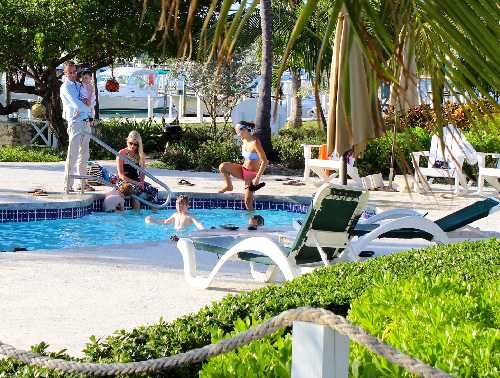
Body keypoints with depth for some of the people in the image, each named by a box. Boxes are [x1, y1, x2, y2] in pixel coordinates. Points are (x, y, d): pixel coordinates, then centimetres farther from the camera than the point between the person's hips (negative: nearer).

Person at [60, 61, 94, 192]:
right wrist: (89, 109, 2)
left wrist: (81, 110, 5)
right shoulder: (65, 87, -6)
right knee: (73, 155, -9)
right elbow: (76, 104, -14)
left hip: (86, 122, 8)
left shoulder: (78, 85, 18)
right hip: (75, 122, -8)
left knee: (84, 155, 10)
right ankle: (68, 184, -5)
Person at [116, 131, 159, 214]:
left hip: (136, 180, 5)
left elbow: (142, 172, 7)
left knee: (153, 190, -21)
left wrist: (141, 182, -16)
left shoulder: (141, 155, 7)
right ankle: (137, 214, -31)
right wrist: (135, 183, -22)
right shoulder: (121, 154, -7)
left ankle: (155, 213, -21)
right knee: (136, 189, -36)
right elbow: (121, 174, -11)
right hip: (123, 181, -5)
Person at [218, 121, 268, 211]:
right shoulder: (244, 141, 4)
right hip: (243, 170, 7)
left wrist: (257, 178, -24)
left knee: (248, 202, -14)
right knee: (222, 167, -14)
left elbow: (264, 161, -23)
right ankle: (229, 186, 8)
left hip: (252, 173, -7)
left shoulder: (255, 143, -21)